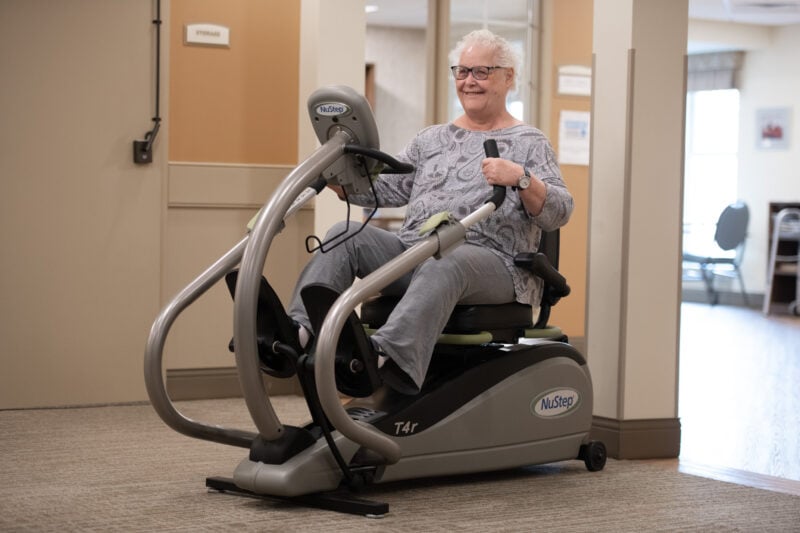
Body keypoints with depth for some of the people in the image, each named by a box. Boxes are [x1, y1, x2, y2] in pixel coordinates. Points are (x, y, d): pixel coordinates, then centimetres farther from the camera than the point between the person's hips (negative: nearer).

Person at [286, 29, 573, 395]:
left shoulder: (529, 144, 12)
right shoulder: (431, 139, 26)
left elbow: (558, 213, -2)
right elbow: (387, 189, 20)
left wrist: (521, 179, -21)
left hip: (490, 262, -5)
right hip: (411, 251, 5)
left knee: (443, 264, -40)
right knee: (345, 234, -20)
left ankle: (389, 354, -64)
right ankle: (299, 331, -39)